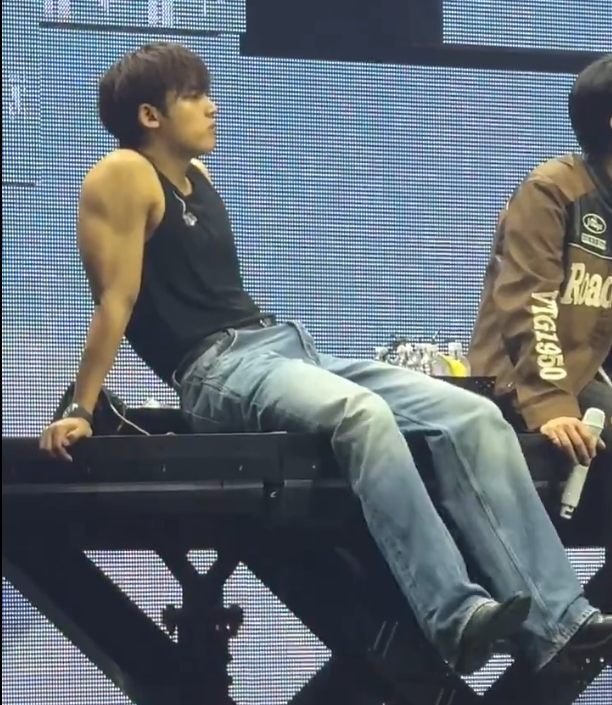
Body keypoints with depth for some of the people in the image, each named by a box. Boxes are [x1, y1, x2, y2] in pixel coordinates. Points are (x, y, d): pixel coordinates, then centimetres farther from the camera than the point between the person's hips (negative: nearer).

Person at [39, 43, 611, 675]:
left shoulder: (197, 176, 22)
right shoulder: (125, 176, -4)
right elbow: (116, 302, -11)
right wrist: (79, 410, -16)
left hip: (289, 347, 9)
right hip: (217, 372, -9)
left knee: (475, 416, -10)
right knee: (362, 413, -39)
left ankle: (556, 619, -20)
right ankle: (453, 616, -46)